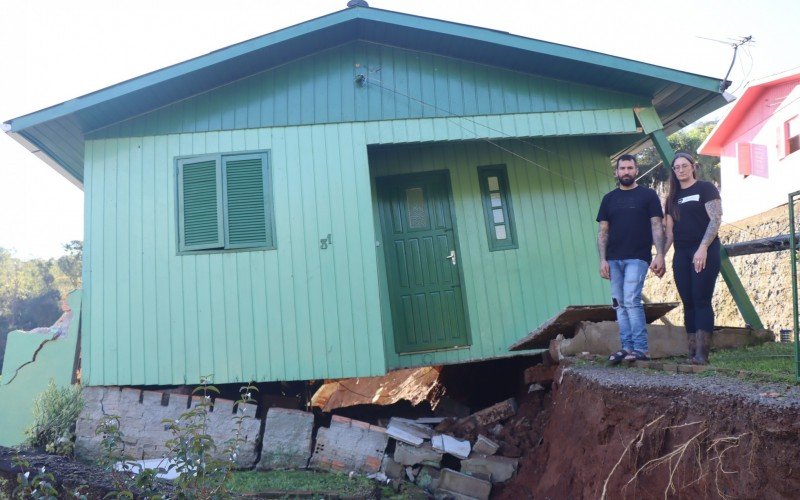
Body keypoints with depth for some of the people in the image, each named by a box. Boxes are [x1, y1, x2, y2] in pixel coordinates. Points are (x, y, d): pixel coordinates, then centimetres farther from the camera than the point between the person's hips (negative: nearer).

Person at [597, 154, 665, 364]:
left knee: (631, 301, -13)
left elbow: (657, 227, 1)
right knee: (620, 305, 5)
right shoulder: (609, 199, 15)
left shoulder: (648, 195, 6)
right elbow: (602, 231, 12)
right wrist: (603, 260, 3)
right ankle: (627, 347, 10)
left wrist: (659, 255, -10)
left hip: (637, 258, -4)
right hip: (614, 259, 4)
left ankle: (641, 349, -8)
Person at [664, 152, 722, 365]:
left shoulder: (705, 188, 2)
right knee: (688, 303, 3)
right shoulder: (673, 197, 18)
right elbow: (669, 231, 17)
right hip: (681, 254, 5)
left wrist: (703, 248, -18)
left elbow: (716, 219, -8)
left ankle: (702, 354, -12)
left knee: (701, 301, -11)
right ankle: (692, 353, 4)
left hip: (705, 252, -5)